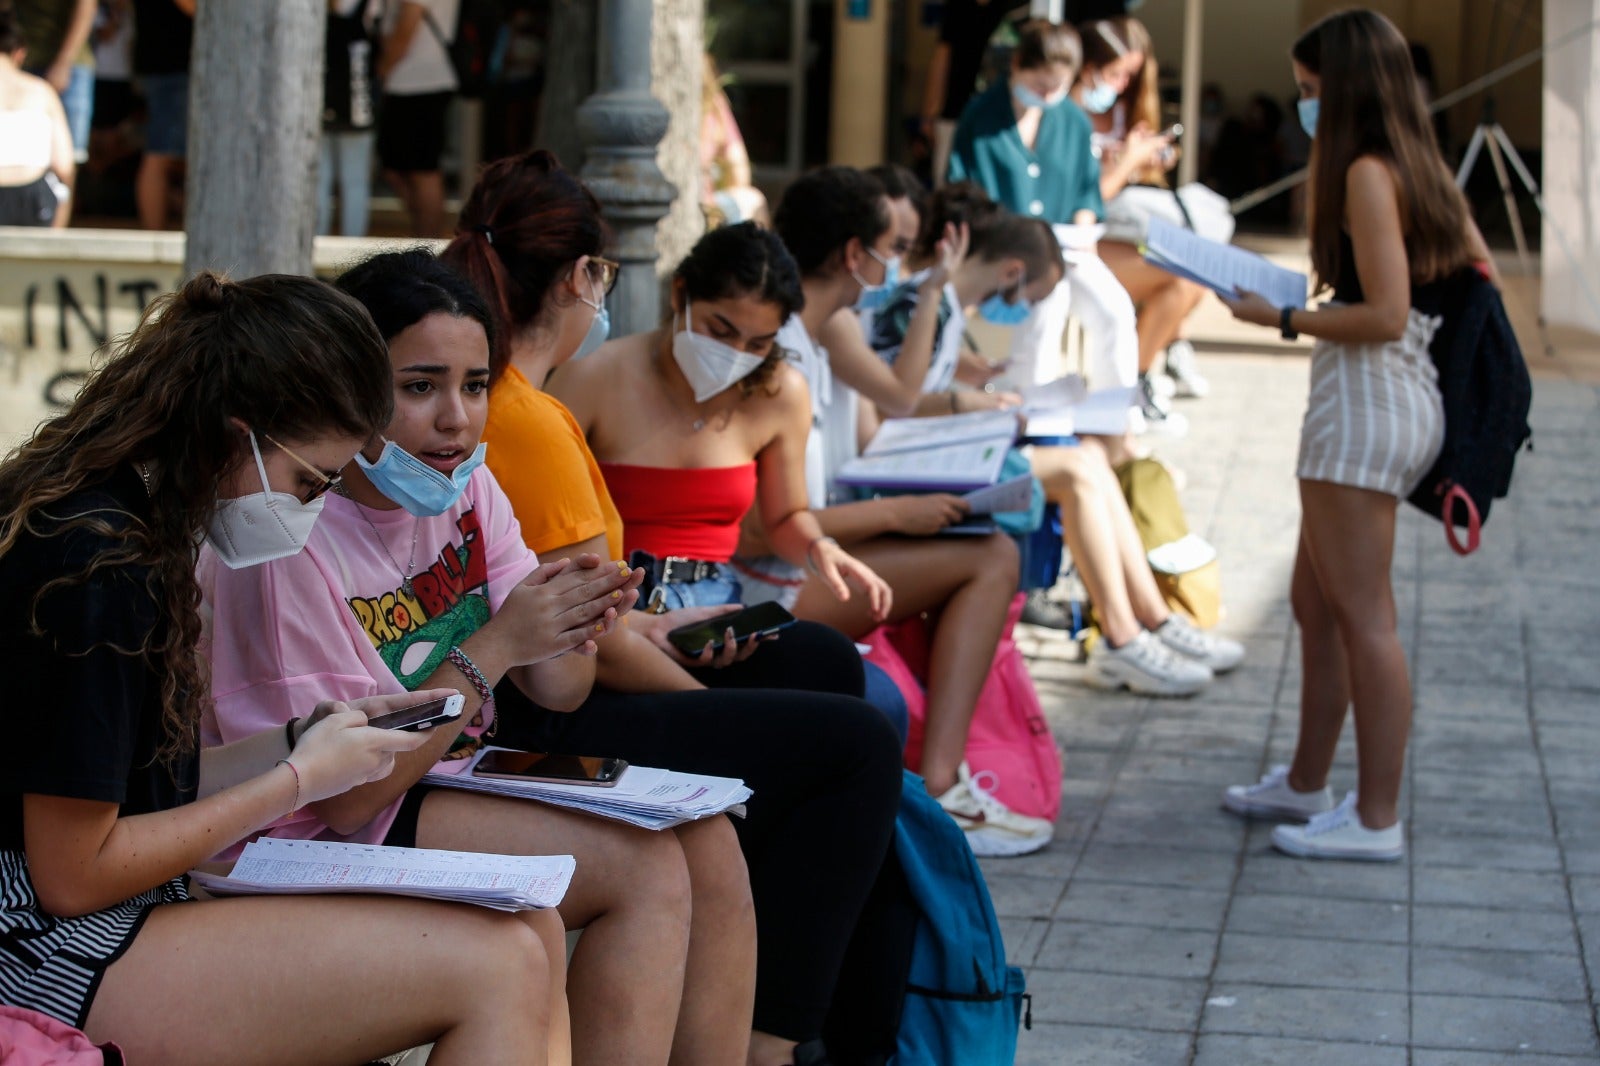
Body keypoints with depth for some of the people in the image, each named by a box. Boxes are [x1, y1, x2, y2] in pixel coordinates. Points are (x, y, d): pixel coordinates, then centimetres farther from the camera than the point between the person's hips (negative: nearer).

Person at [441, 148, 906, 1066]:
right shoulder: (531, 426, -23)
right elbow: (595, 646, -20)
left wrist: (653, 628, 12)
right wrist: (717, 703, -5)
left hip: (530, 707, 11)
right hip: (549, 737, -11)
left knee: (821, 659, 20)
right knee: (859, 744, -8)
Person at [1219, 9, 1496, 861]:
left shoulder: (1368, 173, -13)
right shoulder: (1420, 169, 14)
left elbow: (1384, 316, -19)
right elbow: (1477, 272, 19)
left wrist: (1281, 317, -10)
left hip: (1367, 397, -10)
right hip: (1404, 389, 10)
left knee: (1361, 615, -6)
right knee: (1316, 603, 18)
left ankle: (1376, 820, -2)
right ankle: (1306, 783, 28)